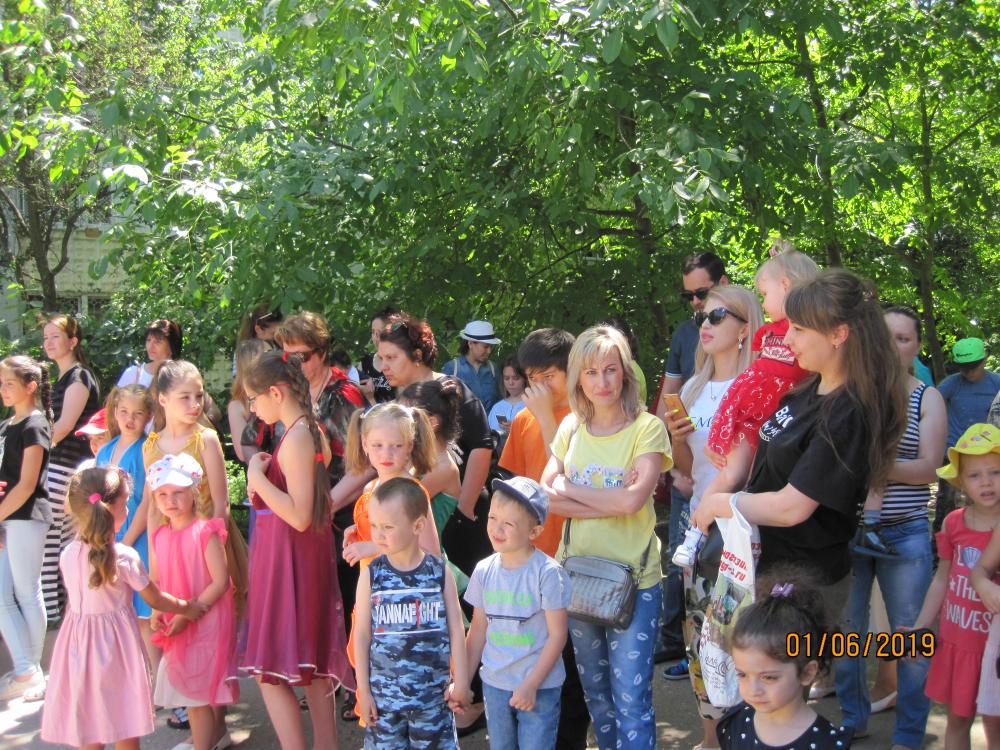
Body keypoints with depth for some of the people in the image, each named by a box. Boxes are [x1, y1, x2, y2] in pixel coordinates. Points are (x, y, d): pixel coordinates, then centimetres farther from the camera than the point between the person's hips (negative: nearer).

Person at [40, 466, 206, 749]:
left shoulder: (68, 555, -2)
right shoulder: (124, 558, -15)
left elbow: (74, 600, 10)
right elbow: (155, 600, -5)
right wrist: (186, 607, 12)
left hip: (78, 645, 5)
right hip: (115, 647, -5)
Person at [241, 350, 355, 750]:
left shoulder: (296, 437, -18)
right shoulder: (312, 431, 9)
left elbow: (299, 516, -24)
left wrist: (258, 477, -17)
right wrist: (262, 485, 8)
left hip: (288, 556, -10)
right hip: (307, 556, 10)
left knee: (270, 671, -3)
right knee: (312, 668, 17)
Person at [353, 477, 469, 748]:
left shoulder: (440, 572, -5)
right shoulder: (372, 575, -5)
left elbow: (455, 629, 1)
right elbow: (362, 634, 0)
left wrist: (460, 682, 3)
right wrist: (363, 690, 1)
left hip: (432, 692, 0)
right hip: (384, 693, 0)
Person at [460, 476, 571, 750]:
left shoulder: (547, 572, -15)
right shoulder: (484, 571, 0)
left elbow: (557, 634, -13)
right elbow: (478, 629, 8)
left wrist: (531, 684, -15)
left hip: (540, 687, -5)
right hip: (494, 684, 5)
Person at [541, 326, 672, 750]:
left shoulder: (647, 428, -8)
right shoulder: (571, 427, 5)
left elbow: (633, 498, -21)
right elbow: (546, 496, -5)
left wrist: (569, 488, -9)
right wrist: (611, 503, -16)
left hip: (633, 580, -4)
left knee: (631, 701, -4)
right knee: (595, 692, 18)